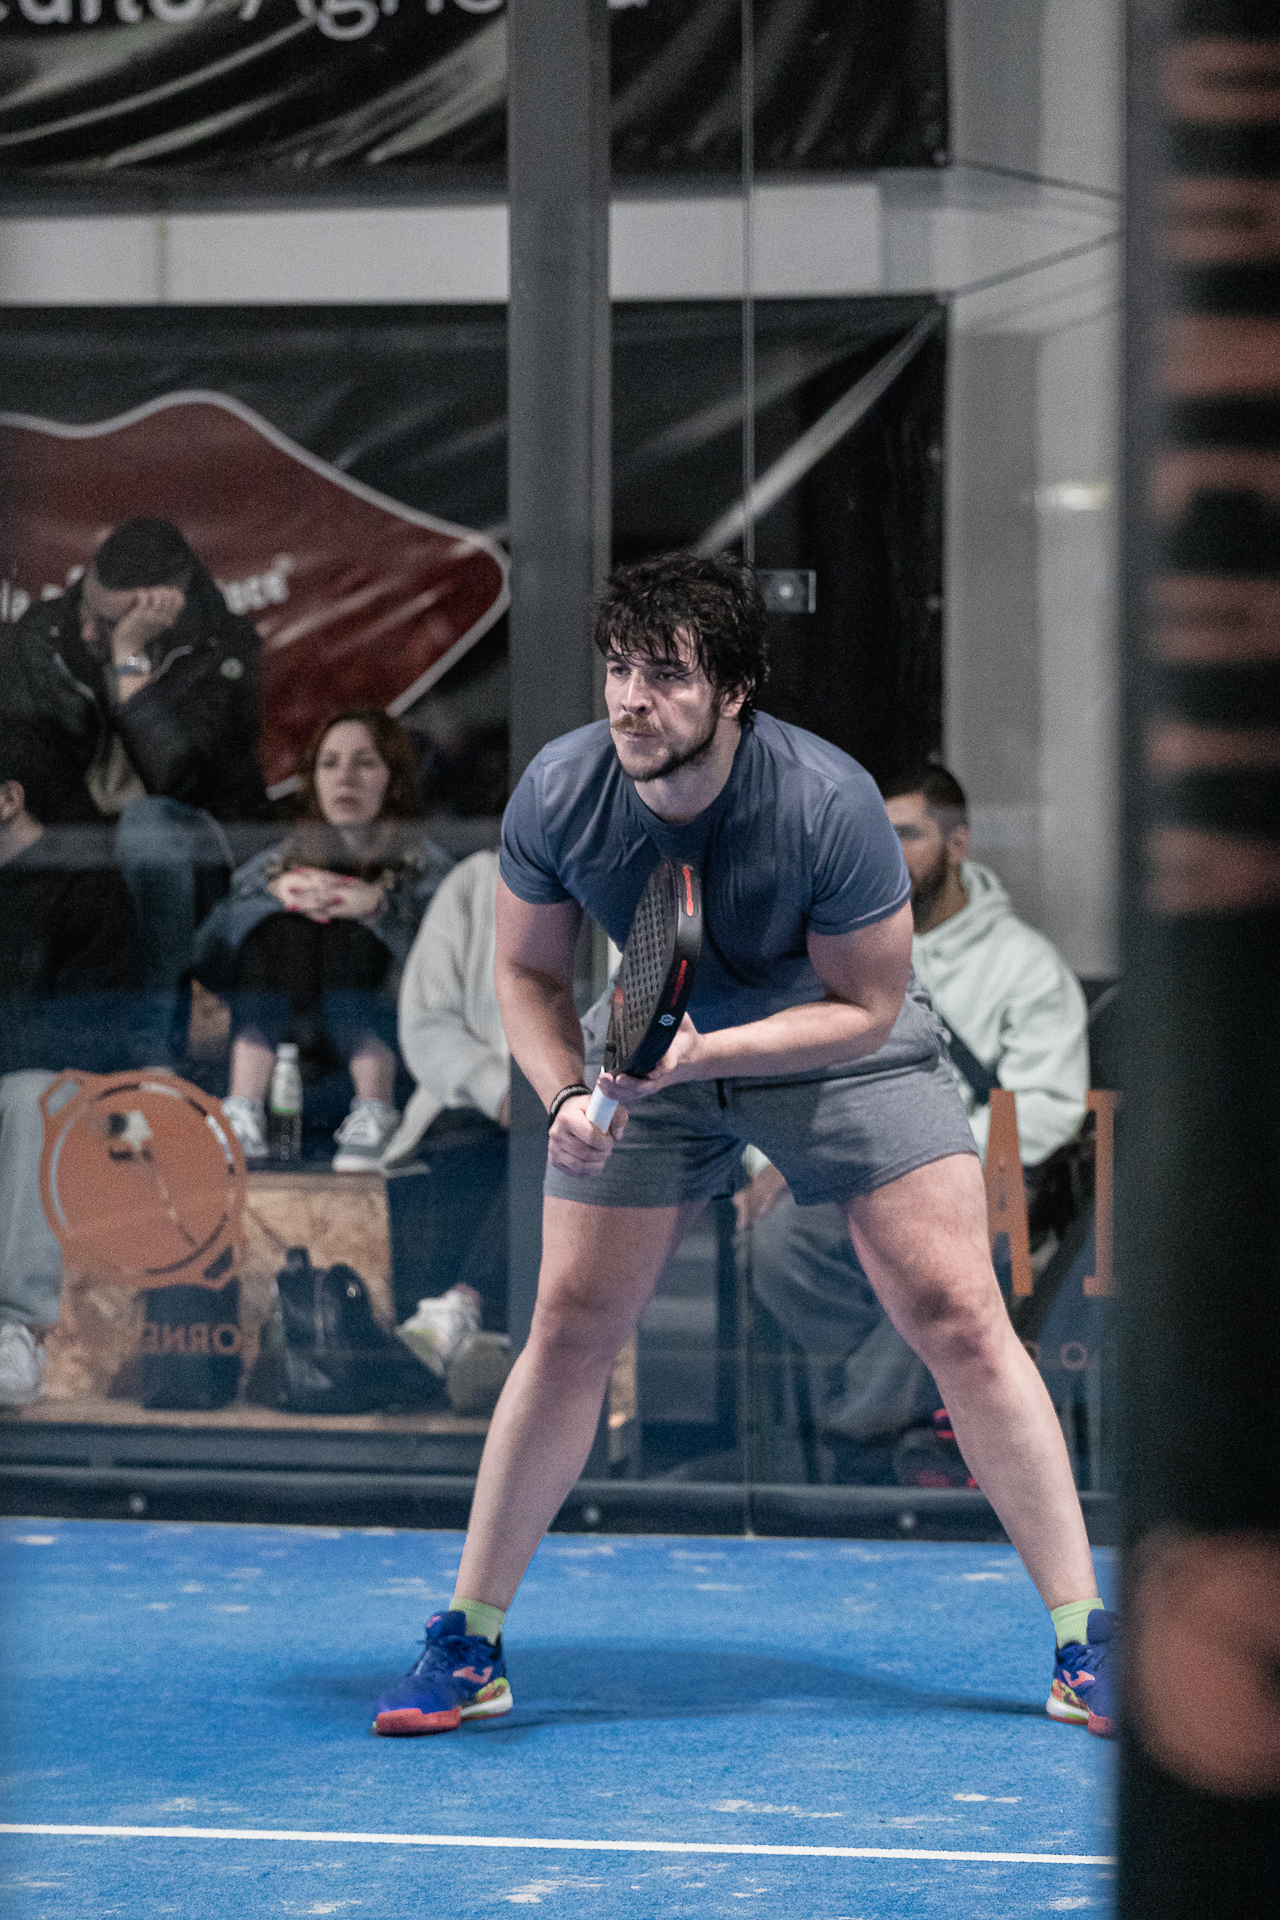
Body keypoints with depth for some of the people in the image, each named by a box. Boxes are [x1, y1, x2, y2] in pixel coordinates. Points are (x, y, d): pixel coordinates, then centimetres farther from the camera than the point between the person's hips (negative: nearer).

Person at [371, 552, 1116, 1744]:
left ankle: (1084, 1642, -2)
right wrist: (568, 1096, -24)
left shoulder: (828, 803, -31)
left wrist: (706, 1050, -32)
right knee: (568, 1333, -3)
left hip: (833, 1053, -2)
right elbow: (528, 973, -6)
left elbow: (867, 1006, -20)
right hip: (650, 1055, 2)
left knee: (959, 1322, -11)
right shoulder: (559, 795, -23)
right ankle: (468, 1644, 10)